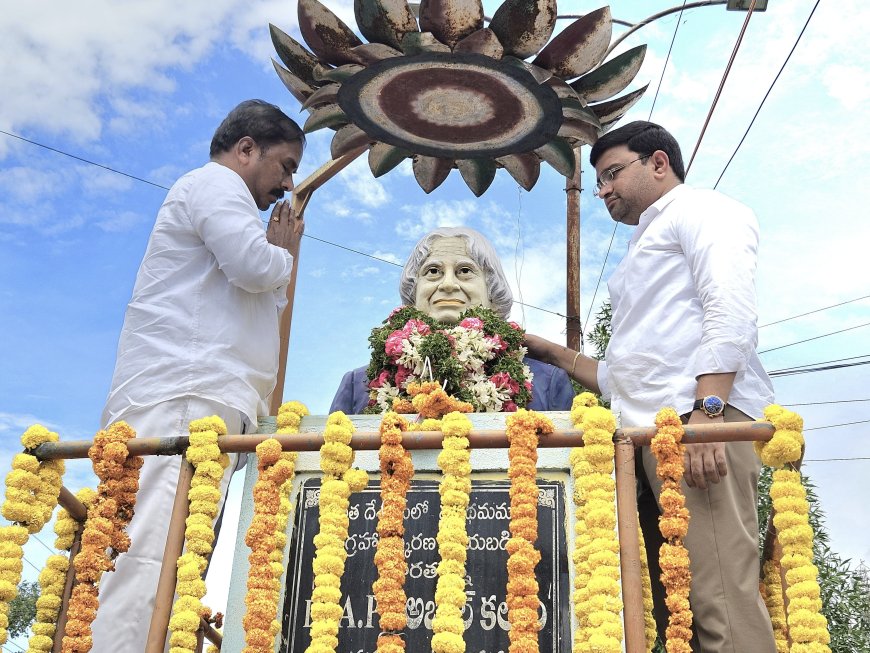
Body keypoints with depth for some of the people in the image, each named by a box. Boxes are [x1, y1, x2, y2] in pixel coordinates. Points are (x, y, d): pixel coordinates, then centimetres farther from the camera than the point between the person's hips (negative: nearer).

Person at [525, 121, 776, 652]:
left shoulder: (699, 208, 10)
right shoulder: (644, 251, 35)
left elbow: (730, 312, -10)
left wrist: (705, 410, -21)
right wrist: (555, 355, 30)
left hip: (702, 420, -9)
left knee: (720, 599, -18)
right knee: (671, 608, 1)